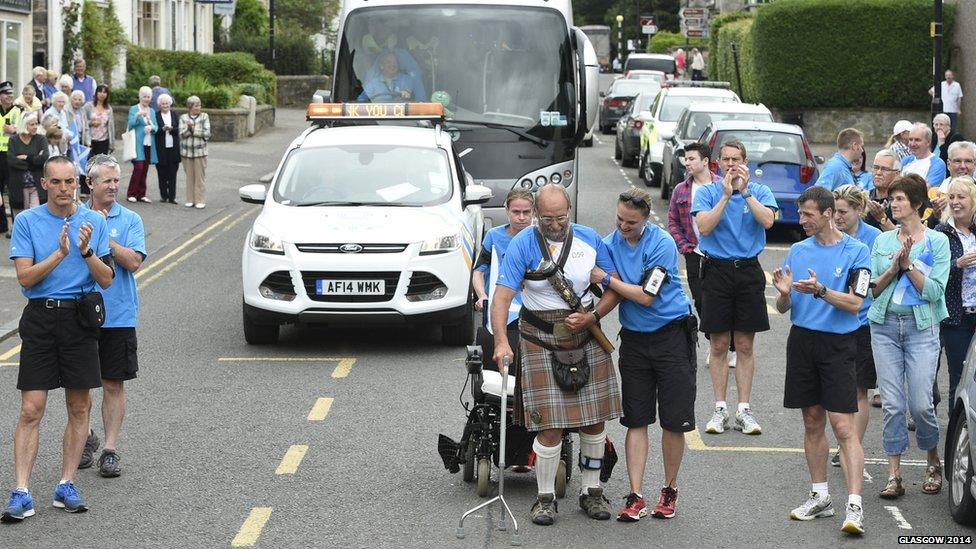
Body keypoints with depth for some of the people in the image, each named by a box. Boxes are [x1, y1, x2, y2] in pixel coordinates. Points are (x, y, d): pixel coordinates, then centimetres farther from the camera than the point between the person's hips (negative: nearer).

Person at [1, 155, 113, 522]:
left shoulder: (94, 222, 5)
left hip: (80, 317, 2)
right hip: (40, 317, -2)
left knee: (79, 407, 5)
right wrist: (60, 253, -19)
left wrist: (86, 251, -14)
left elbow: (106, 280, 3)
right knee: (31, 410, -7)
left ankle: (66, 485, 16)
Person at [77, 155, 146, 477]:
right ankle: (85, 437, 29)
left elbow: (134, 261, -12)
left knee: (113, 384, 1)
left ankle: (110, 449, 7)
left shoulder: (130, 220, 1)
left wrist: (104, 236, -17)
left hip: (117, 315, -2)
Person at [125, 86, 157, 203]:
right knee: (138, 167, -13)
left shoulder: (152, 111, 17)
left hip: (149, 144, 5)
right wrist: (137, 115, -24)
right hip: (138, 144, -5)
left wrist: (151, 127, -13)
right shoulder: (133, 109, 3)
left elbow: (156, 128, 10)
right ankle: (131, 194, -6)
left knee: (145, 170, 5)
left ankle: (141, 194, 11)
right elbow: (130, 125, -8)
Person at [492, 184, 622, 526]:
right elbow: (502, 296, -14)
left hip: (586, 337, 3)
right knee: (550, 427, -8)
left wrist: (593, 317, -9)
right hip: (540, 341, -3)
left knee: (595, 420, 6)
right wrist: (501, 341, -27)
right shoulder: (522, 244, -8)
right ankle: (545, 497, 6)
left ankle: (592, 491, 22)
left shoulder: (589, 239, 2)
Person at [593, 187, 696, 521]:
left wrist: (605, 278, -12)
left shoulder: (662, 244, -14)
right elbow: (612, 295, 1)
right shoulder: (610, 244, 2)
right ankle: (635, 496, 3)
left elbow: (646, 296, -16)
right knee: (636, 419, 2)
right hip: (633, 339, 4)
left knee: (675, 420, -1)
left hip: (672, 335, -4)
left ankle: (670, 490, 16)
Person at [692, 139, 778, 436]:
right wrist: (726, 195, -16)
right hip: (717, 270, 0)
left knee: (745, 345, 4)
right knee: (719, 345, 3)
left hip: (748, 270, 0)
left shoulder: (759, 191, 5)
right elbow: (704, 227, -11)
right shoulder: (707, 192, 4)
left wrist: (745, 190, -15)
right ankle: (720, 409, 10)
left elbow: (767, 220, -13)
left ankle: (744, 409, 9)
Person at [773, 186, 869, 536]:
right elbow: (783, 308, 11)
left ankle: (855, 507, -12)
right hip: (802, 340, 5)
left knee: (843, 426, -10)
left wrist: (820, 291, -26)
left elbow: (854, 303, -12)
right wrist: (784, 293, -11)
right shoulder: (798, 251, 10)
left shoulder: (856, 252, -4)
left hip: (838, 345, -5)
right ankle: (820, 498, 21)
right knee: (812, 422, 11)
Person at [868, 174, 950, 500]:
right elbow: (872, 288, 5)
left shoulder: (937, 241, 0)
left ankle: (934, 464, 18)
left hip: (921, 326, -3)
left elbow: (934, 290, -7)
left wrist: (909, 264, -14)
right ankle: (894, 475, 5)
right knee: (892, 403, 0)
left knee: (920, 403, -6)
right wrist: (894, 267, -10)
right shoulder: (883, 241, 10)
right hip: (885, 324, 3)